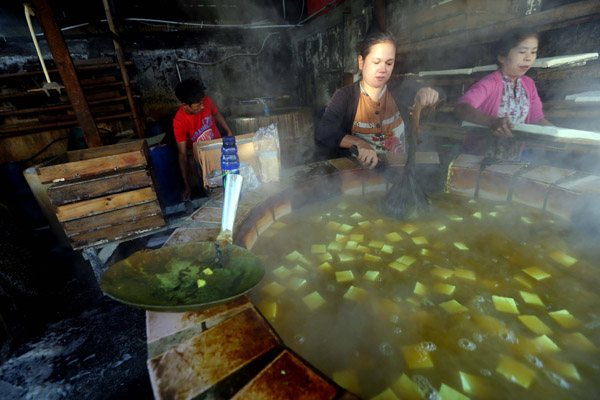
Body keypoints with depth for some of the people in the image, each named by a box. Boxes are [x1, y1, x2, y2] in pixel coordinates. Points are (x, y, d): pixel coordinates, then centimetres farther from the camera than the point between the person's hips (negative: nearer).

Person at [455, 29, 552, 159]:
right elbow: (461, 108, -33)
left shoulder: (529, 84, 11)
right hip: (480, 157, -7)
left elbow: (538, 120, 16)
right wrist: (493, 122, -48)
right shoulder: (490, 83, -13)